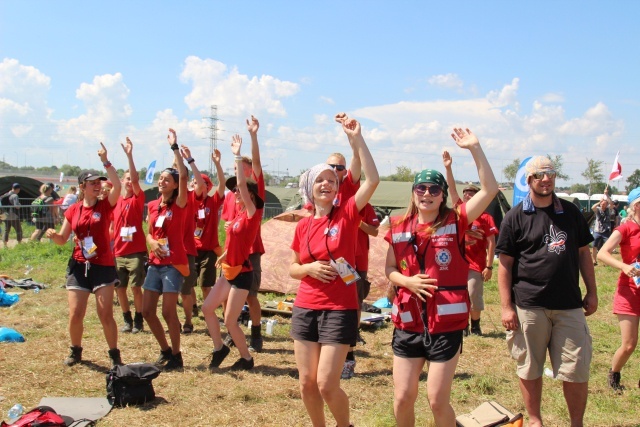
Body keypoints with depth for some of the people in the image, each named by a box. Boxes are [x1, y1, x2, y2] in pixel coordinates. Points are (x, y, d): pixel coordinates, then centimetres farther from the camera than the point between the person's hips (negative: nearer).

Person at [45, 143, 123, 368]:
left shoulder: (105, 206, -3)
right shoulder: (72, 210, 4)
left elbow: (118, 186, -22)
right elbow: (62, 239, 8)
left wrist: (105, 161, -24)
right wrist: (52, 235, -14)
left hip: (103, 266, -2)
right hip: (78, 266, 2)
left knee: (105, 315, -4)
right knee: (75, 315, 2)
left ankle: (114, 354, 12)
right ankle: (76, 351, 27)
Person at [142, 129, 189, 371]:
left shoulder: (179, 205, -9)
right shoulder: (153, 206, 9)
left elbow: (184, 176, -23)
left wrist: (174, 147, -22)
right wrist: (152, 242, -6)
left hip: (174, 263, -7)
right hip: (155, 263, 7)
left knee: (168, 311, -7)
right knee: (147, 311, 7)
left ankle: (176, 356, 10)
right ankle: (165, 351, 25)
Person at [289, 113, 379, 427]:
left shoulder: (347, 213, -5)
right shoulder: (302, 226, 5)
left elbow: (373, 180, -18)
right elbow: (292, 269, 13)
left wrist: (356, 139, -21)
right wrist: (309, 268, -9)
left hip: (340, 310, -4)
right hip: (305, 309, 4)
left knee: (327, 384, -4)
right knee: (307, 383, 8)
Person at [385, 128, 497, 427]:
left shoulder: (455, 223, -5)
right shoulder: (399, 228, 3)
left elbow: (490, 189, -13)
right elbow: (389, 269, 13)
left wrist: (474, 148, -19)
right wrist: (406, 281, -8)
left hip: (446, 325, -3)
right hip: (408, 325, 3)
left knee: (438, 401, 3)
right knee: (403, 398, 8)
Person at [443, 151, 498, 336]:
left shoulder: (486, 218, -5)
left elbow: (491, 243, -6)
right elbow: (452, 189, -4)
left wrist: (489, 266, -11)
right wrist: (448, 168, -15)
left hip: (476, 265, -3)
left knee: (475, 297, 2)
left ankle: (475, 325, 19)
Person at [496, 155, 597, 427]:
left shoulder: (571, 212, 10)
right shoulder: (515, 217, 0)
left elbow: (583, 253, 16)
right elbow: (505, 264, -1)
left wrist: (592, 292, 11)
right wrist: (506, 306, -6)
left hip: (569, 305, 2)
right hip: (528, 305, -2)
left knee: (576, 370, 4)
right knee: (529, 369, 9)